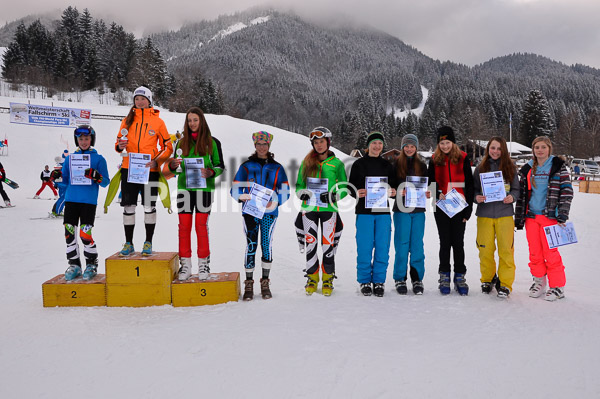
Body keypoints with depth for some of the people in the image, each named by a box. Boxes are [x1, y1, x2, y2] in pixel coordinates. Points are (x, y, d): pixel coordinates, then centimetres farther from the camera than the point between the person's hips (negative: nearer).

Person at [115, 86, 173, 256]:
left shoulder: (157, 121, 2)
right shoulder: (127, 120, 10)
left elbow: (167, 147, 3)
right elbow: (118, 142, 17)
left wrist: (156, 161, -13)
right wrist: (119, 146, -7)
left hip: (150, 170, -2)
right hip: (129, 169, 2)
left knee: (149, 206, 2)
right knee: (128, 206, 3)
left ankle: (148, 243, 14)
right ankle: (128, 243, 13)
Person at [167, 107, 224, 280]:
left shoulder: (212, 142, 3)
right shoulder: (181, 142, 11)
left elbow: (220, 165, 4)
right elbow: (175, 168, 16)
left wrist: (211, 172, -16)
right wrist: (172, 165, -7)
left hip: (204, 188, -2)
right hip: (184, 188, 3)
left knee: (201, 226, -1)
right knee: (184, 226, 1)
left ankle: (204, 264, 10)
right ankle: (185, 265, 10)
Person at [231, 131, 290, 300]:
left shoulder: (277, 168, 11)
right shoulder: (246, 166, 9)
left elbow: (285, 191, 5)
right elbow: (235, 190, 6)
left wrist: (274, 202, -15)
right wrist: (243, 196, -17)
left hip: (269, 212, 1)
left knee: (267, 245, 1)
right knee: (251, 246, -4)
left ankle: (265, 283, 13)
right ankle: (249, 284, 7)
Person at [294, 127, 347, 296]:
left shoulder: (337, 163, 4)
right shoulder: (306, 162, 10)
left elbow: (344, 188, 8)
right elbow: (299, 185, 15)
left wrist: (334, 195, -12)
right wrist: (302, 193, -7)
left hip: (329, 209, -2)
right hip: (309, 208, 2)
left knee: (328, 244, -1)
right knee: (310, 243, 4)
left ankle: (328, 278, 15)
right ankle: (312, 277, 19)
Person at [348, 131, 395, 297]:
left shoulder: (387, 165, 14)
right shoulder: (359, 164, 6)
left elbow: (393, 185, 18)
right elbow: (351, 187, 6)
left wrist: (393, 192, -4)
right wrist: (357, 193, -15)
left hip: (383, 211, 2)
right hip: (364, 211, -2)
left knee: (382, 248, 1)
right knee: (364, 248, -3)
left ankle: (379, 281, 13)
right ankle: (364, 281, 11)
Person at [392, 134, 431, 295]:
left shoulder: (421, 165, 12)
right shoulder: (396, 164, 3)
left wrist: (427, 193, -6)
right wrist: (399, 191, -18)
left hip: (418, 210, 3)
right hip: (401, 209, -2)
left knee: (417, 244, 4)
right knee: (402, 245, -1)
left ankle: (417, 279, 14)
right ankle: (400, 279, 10)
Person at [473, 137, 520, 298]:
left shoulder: (510, 168, 7)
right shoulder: (480, 168, 8)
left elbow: (516, 189, 10)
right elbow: (474, 189, 11)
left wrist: (512, 197, -11)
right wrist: (476, 197, -10)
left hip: (505, 214, -1)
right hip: (484, 214, 1)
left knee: (506, 250, -3)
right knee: (485, 249, 3)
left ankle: (505, 284, 9)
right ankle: (488, 279, 24)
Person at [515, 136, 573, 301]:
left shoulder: (558, 166, 1)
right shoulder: (527, 169, 12)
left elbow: (567, 191, -3)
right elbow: (522, 194, 15)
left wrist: (563, 214, -10)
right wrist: (518, 218, 13)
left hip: (550, 216, -4)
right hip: (531, 216, 4)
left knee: (550, 252, -6)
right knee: (534, 252, 7)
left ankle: (558, 287, 8)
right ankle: (539, 282, 22)